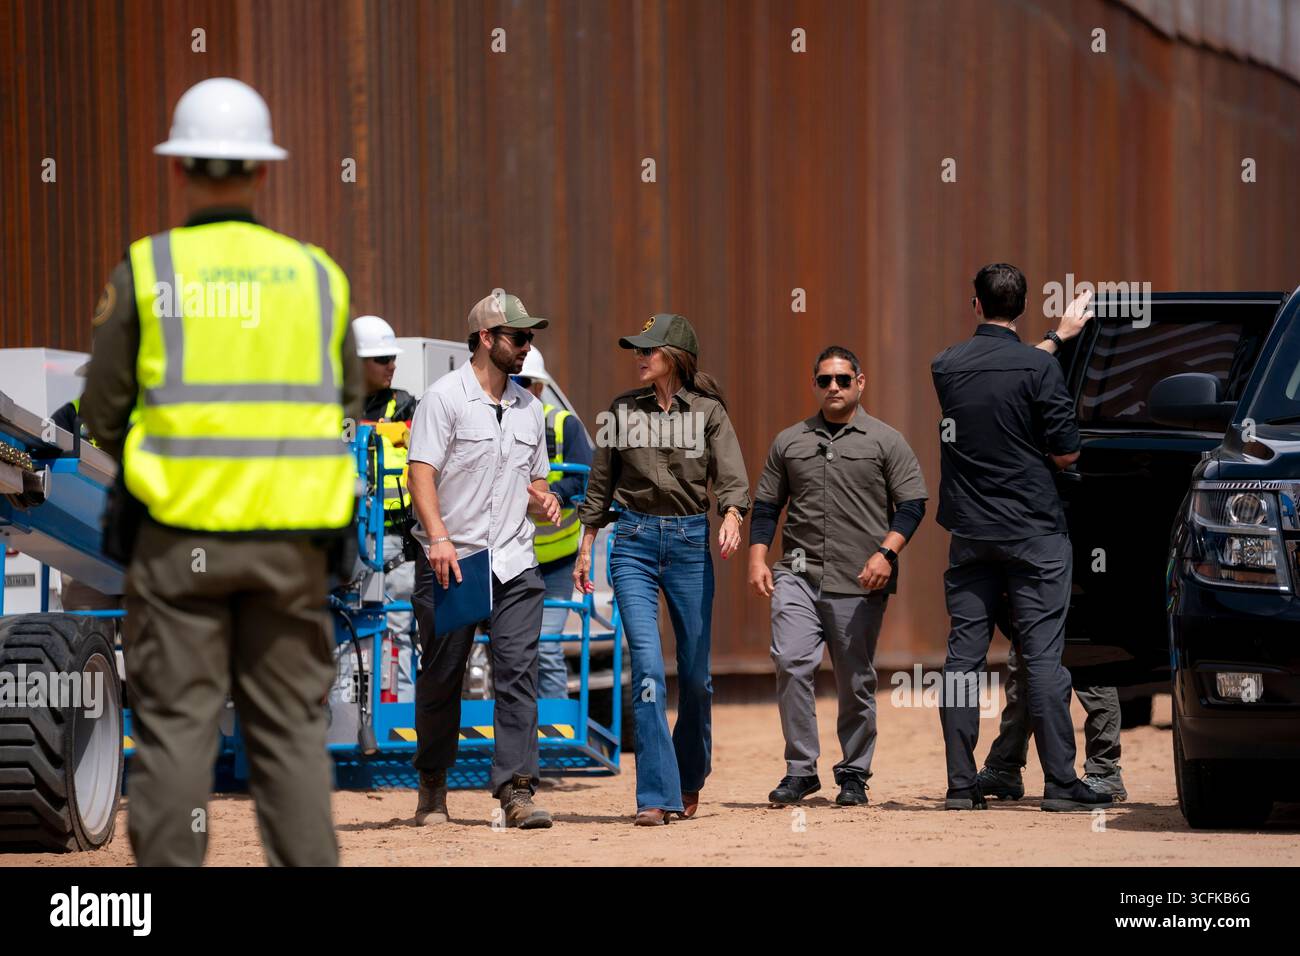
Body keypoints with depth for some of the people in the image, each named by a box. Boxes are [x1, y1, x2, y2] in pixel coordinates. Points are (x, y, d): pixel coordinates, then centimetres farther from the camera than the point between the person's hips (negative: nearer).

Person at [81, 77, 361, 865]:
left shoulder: (146, 271, -3)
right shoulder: (314, 275, 5)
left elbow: (104, 409, 1)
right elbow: (347, 406, 11)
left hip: (181, 530, -2)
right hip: (288, 534, 2)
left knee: (176, 726, 2)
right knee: (291, 726, 8)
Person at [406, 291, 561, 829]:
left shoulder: (528, 407, 16)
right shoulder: (444, 397, -4)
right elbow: (422, 471, -12)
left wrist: (543, 501, 2)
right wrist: (437, 537, -25)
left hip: (514, 562, 4)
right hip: (450, 560, -4)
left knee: (518, 669, -8)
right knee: (441, 677, 4)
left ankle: (516, 789, -12)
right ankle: (432, 785, 20)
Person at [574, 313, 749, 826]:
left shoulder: (708, 412, 3)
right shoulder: (622, 411, 8)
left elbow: (732, 477, -8)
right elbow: (600, 484, 14)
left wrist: (731, 518, -28)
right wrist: (585, 547, 11)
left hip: (690, 540, 0)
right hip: (634, 541, 0)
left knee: (696, 672, 6)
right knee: (647, 665, -13)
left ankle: (689, 780, 29)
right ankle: (656, 796, -16)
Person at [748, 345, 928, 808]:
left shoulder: (885, 441, 6)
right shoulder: (789, 441, 15)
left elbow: (912, 504, 2)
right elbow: (765, 506, 18)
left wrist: (886, 552, -12)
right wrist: (757, 560, 5)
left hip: (860, 582, -2)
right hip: (798, 575, 2)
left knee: (856, 683, 2)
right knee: (790, 663, -15)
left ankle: (854, 775, 15)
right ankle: (800, 770, -7)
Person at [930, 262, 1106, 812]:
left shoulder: (947, 367, 3)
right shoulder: (1039, 368, -12)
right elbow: (1066, 453, -9)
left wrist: (1058, 335, 33)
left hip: (969, 534, 4)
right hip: (1033, 530, -4)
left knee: (963, 654, 6)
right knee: (1043, 653, -3)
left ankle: (961, 784, 4)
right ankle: (1060, 783, -5)